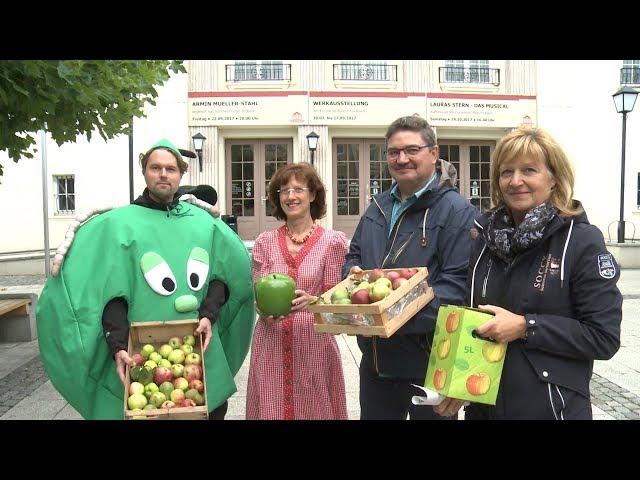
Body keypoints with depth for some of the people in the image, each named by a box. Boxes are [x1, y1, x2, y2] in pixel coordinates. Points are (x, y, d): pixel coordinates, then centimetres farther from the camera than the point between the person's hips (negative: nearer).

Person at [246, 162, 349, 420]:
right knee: (271, 409, 10)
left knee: (315, 409, 9)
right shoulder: (265, 241, 5)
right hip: (271, 343, 2)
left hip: (314, 343, -2)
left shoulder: (333, 241, -2)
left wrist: (310, 300, -22)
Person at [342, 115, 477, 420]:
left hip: (428, 363, -6)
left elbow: (458, 284, -20)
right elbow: (353, 256, 20)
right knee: (372, 415, 21)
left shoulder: (457, 211, -13)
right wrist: (352, 272, -5)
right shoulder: (378, 207, 11)